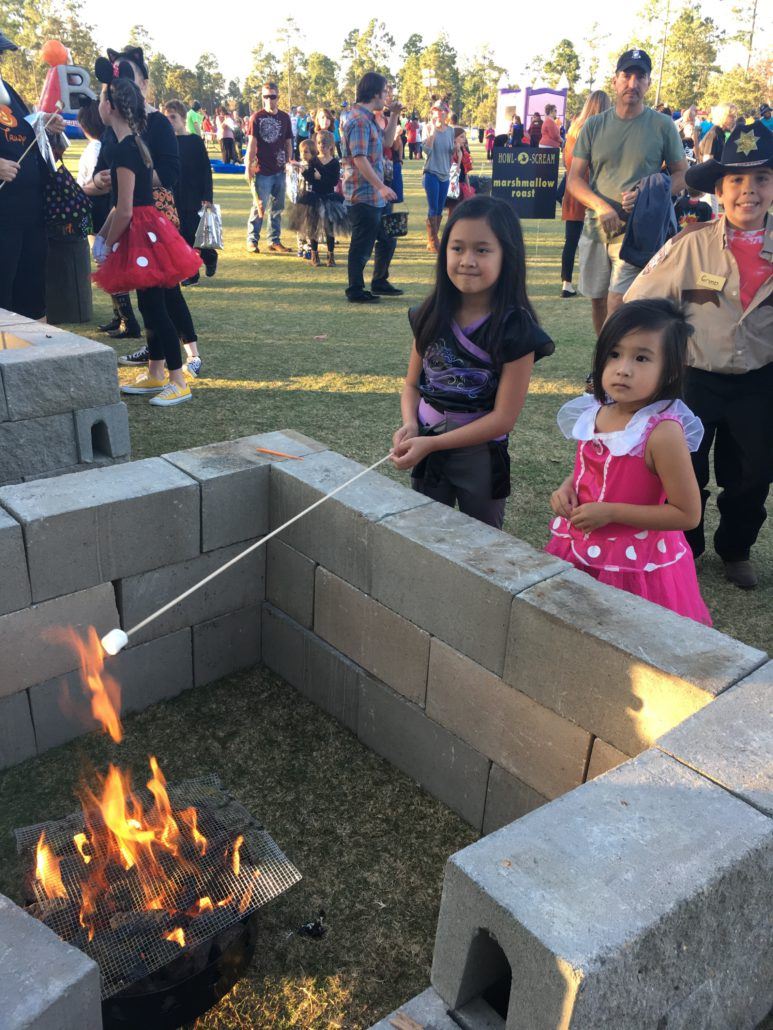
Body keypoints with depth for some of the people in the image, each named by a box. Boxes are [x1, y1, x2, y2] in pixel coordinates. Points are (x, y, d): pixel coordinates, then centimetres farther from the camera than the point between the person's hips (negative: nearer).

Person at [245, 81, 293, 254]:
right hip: (262, 171, -5)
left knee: (277, 208, 9)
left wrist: (289, 161, 9)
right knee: (259, 207, -3)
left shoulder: (284, 117, 8)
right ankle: (252, 240, 7)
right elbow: (252, 144, -6)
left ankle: (274, 241, 18)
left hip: (279, 170, 5)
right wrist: (248, 167, -10)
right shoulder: (257, 117, -3)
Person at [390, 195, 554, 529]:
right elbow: (412, 383, 6)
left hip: (480, 456, -3)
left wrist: (431, 443, -20)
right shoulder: (431, 317, -4)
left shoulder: (515, 329, -16)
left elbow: (503, 418, -17)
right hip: (425, 451, 4)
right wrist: (410, 426, -14)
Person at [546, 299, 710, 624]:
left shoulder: (662, 431, -24)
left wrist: (610, 512, -23)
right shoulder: (595, 412, -4)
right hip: (582, 551, 6)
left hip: (635, 565, -6)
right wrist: (567, 488, -6)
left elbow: (688, 514, -20)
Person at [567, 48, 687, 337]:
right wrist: (601, 206, -17)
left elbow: (681, 175, 5)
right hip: (596, 228, 3)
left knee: (617, 305, -16)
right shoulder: (594, 125, 7)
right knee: (598, 303, 11)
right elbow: (574, 179, 3)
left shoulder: (663, 126, 2)